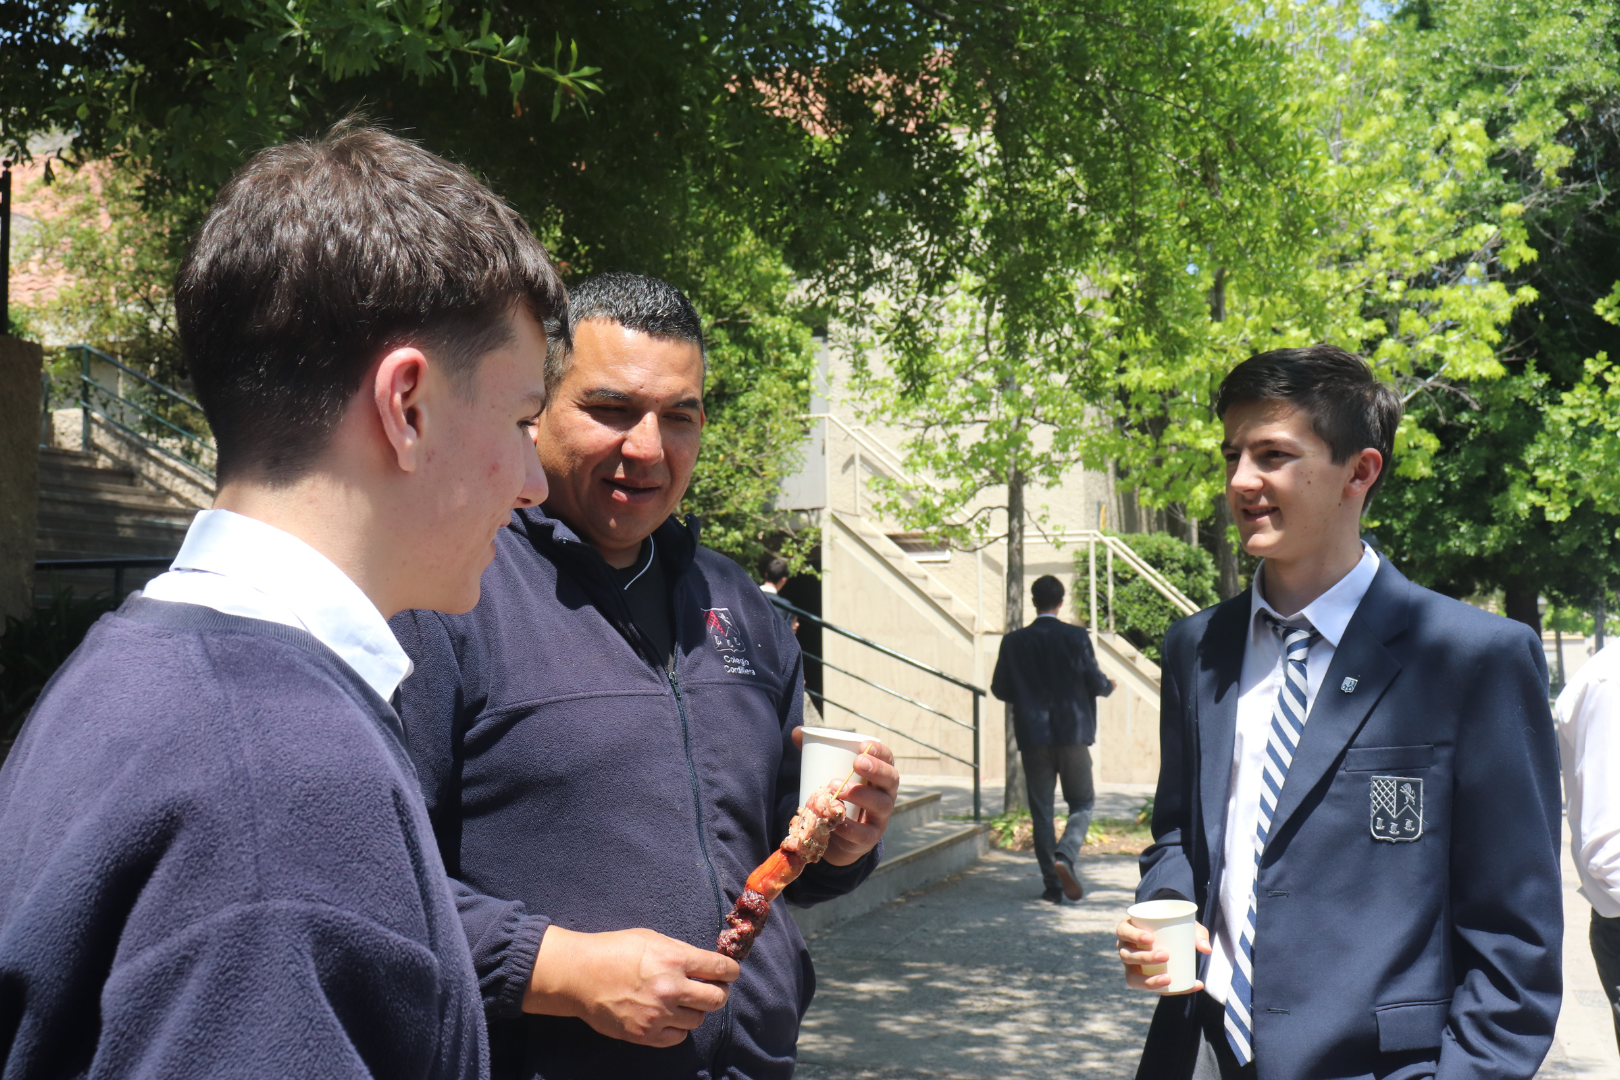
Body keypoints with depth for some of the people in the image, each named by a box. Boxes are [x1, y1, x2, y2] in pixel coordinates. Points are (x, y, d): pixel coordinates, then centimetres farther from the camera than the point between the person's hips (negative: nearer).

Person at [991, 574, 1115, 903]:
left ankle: (1052, 884, 5)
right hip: (1073, 732, -2)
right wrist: (1109, 686, 17)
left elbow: (999, 688, 3)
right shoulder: (1076, 637, -6)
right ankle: (1064, 857, -15)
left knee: (1041, 812, 7)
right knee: (1082, 803, 11)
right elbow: (1095, 681, -6)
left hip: (1033, 736, 2)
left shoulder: (1014, 642, 0)